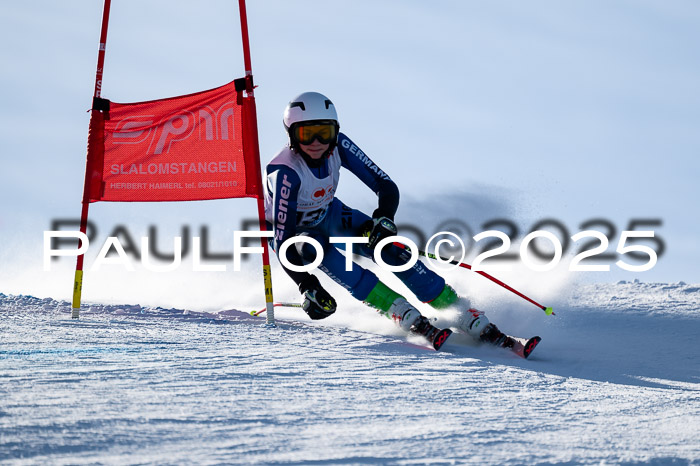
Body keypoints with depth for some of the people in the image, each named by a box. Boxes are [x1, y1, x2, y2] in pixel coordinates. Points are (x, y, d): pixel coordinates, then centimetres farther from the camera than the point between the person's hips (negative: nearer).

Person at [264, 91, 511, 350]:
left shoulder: (338, 146, -23)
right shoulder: (285, 173, -35)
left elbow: (386, 186, -21)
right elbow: (282, 240, -35)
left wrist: (384, 219, -41)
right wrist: (307, 287, -44)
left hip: (326, 214, 4)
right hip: (286, 229, -4)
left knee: (387, 245, -17)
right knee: (313, 248, -36)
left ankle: (468, 318, -17)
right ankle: (404, 314, -38)